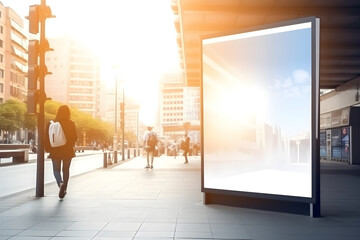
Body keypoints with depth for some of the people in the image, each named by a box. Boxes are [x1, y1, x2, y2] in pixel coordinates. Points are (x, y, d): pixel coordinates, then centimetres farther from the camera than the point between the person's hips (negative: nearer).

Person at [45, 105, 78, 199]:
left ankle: (60, 183, -16)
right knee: (66, 169, 15)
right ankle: (64, 189, 19)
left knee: (56, 169, 11)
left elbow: (46, 137, -4)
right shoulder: (71, 124, -9)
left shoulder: (51, 123, -6)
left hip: (55, 151, 0)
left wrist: (48, 149, 8)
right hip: (68, 151, 0)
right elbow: (75, 138, -3)